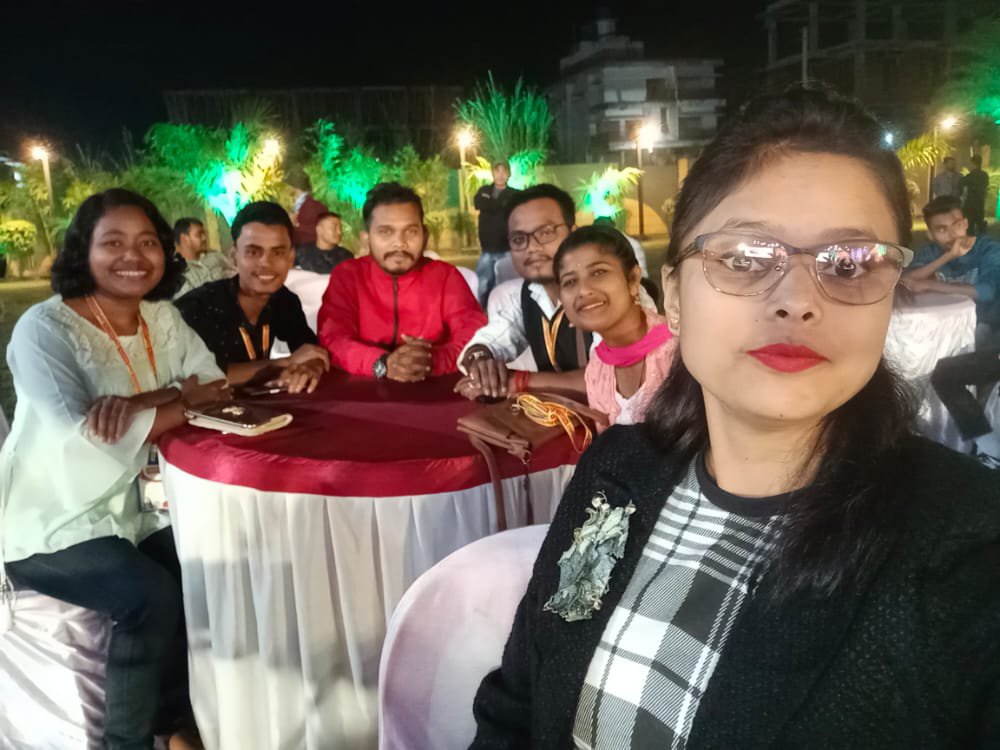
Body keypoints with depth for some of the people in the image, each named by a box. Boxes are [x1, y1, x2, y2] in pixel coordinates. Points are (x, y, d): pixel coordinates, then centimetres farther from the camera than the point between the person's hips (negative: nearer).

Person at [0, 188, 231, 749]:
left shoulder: (163, 318, 2)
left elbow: (217, 386, -7)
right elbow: (85, 434, -28)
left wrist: (139, 402, -27)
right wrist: (186, 400, -18)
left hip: (133, 510, 6)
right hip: (50, 525, -6)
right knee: (153, 597, -25)